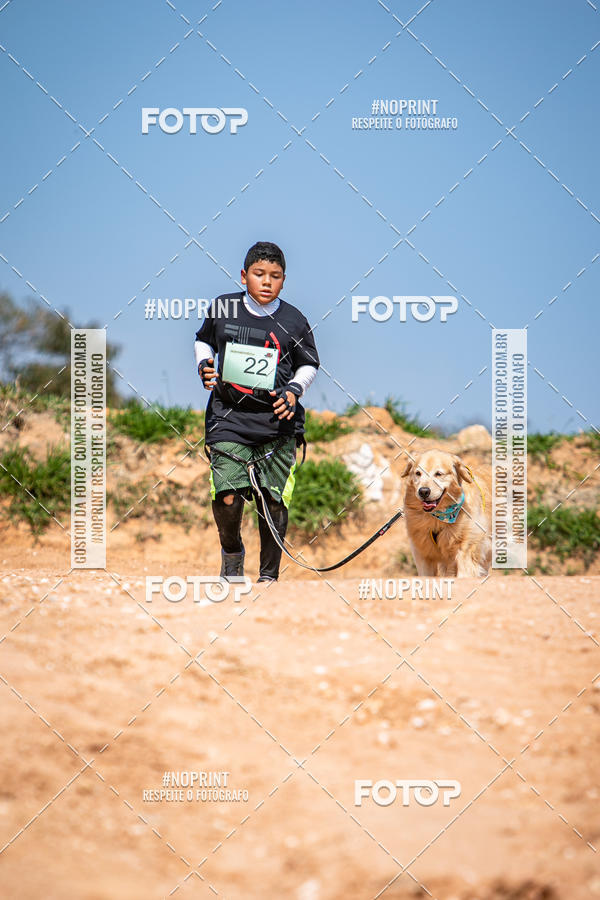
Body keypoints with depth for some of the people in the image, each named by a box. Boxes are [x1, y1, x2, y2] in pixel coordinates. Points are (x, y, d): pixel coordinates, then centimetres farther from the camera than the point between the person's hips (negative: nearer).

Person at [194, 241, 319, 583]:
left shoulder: (294, 321, 0)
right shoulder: (223, 308, 3)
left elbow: (310, 365, 13)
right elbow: (204, 340, 21)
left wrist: (294, 390, -4)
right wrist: (204, 365, 1)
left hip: (277, 419, 0)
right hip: (229, 416, 0)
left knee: (274, 503, 0)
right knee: (227, 500, -14)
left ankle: (269, 576, 18)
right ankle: (232, 552, 17)